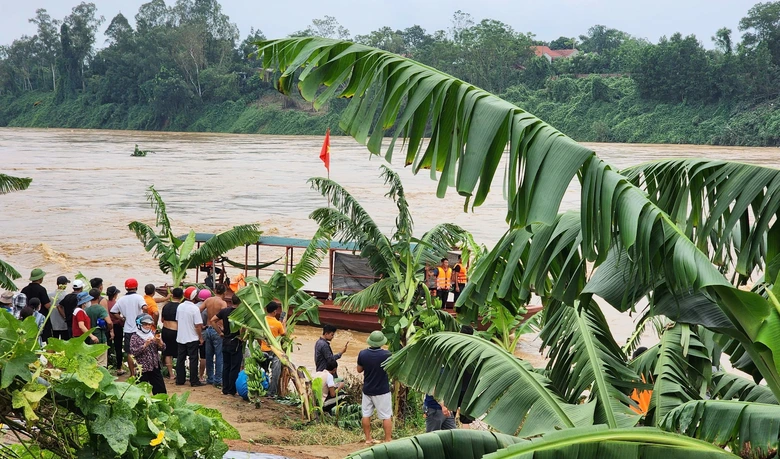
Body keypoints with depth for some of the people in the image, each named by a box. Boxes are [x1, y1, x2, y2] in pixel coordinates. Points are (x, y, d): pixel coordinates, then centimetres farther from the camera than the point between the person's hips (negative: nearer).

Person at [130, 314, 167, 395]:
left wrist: (159, 341, -15)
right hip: (142, 368, -4)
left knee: (160, 389, 7)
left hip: (155, 367, 4)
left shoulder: (154, 334, 8)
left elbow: (162, 348, 6)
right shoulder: (135, 337, -3)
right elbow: (133, 352, -14)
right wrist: (145, 345, -23)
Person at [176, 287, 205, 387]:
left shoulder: (180, 307, 1)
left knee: (180, 359, 11)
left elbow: (177, 321, 12)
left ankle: (180, 380, 16)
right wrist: (201, 337, -6)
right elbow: (198, 325, -16)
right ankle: (194, 381, 4)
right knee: (193, 359, 1)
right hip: (192, 338, -6)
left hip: (180, 337, 6)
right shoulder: (195, 308, -17)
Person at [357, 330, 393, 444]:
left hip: (367, 390, 3)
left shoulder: (363, 354, -9)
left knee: (366, 415, 14)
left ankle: (368, 439, 22)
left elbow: (359, 370, 5)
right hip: (382, 391, -3)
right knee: (386, 417, 5)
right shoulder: (386, 354, -19)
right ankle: (388, 440, 7)